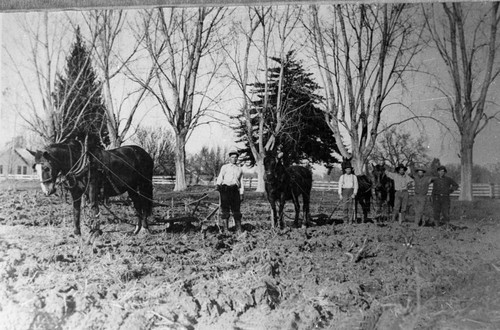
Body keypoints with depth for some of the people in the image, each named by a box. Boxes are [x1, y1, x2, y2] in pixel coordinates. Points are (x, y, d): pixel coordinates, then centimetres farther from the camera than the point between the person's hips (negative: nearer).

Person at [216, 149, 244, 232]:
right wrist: (218, 185, -14)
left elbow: (241, 182, 19)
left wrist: (241, 194, 11)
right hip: (225, 189, -2)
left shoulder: (240, 169, 21)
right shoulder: (225, 167, 14)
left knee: (236, 210, 1)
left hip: (235, 190, 2)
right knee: (225, 209, -2)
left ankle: (239, 230, 4)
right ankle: (225, 229, 2)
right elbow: (220, 177, 4)